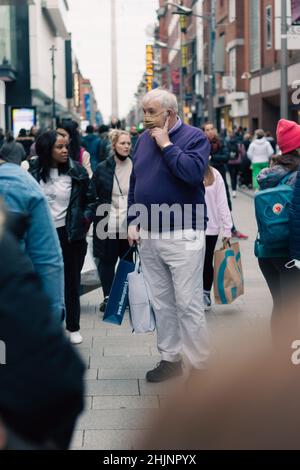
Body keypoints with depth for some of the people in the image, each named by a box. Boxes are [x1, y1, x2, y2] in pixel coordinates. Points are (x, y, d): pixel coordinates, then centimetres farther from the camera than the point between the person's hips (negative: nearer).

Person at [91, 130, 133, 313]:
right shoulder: (102, 169, 1)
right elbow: (93, 195, 5)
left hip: (129, 225, 0)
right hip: (107, 225, 0)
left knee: (129, 261, 8)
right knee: (107, 261, 6)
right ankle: (108, 297, 16)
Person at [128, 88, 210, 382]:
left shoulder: (194, 137, -6)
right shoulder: (144, 140, 12)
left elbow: (193, 172, -24)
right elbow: (134, 183, 17)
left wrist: (166, 145, -16)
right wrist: (133, 221, 11)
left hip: (182, 236, -6)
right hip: (148, 236, 6)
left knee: (188, 304, -4)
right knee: (161, 303, 12)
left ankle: (201, 366, 5)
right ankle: (170, 358, 24)